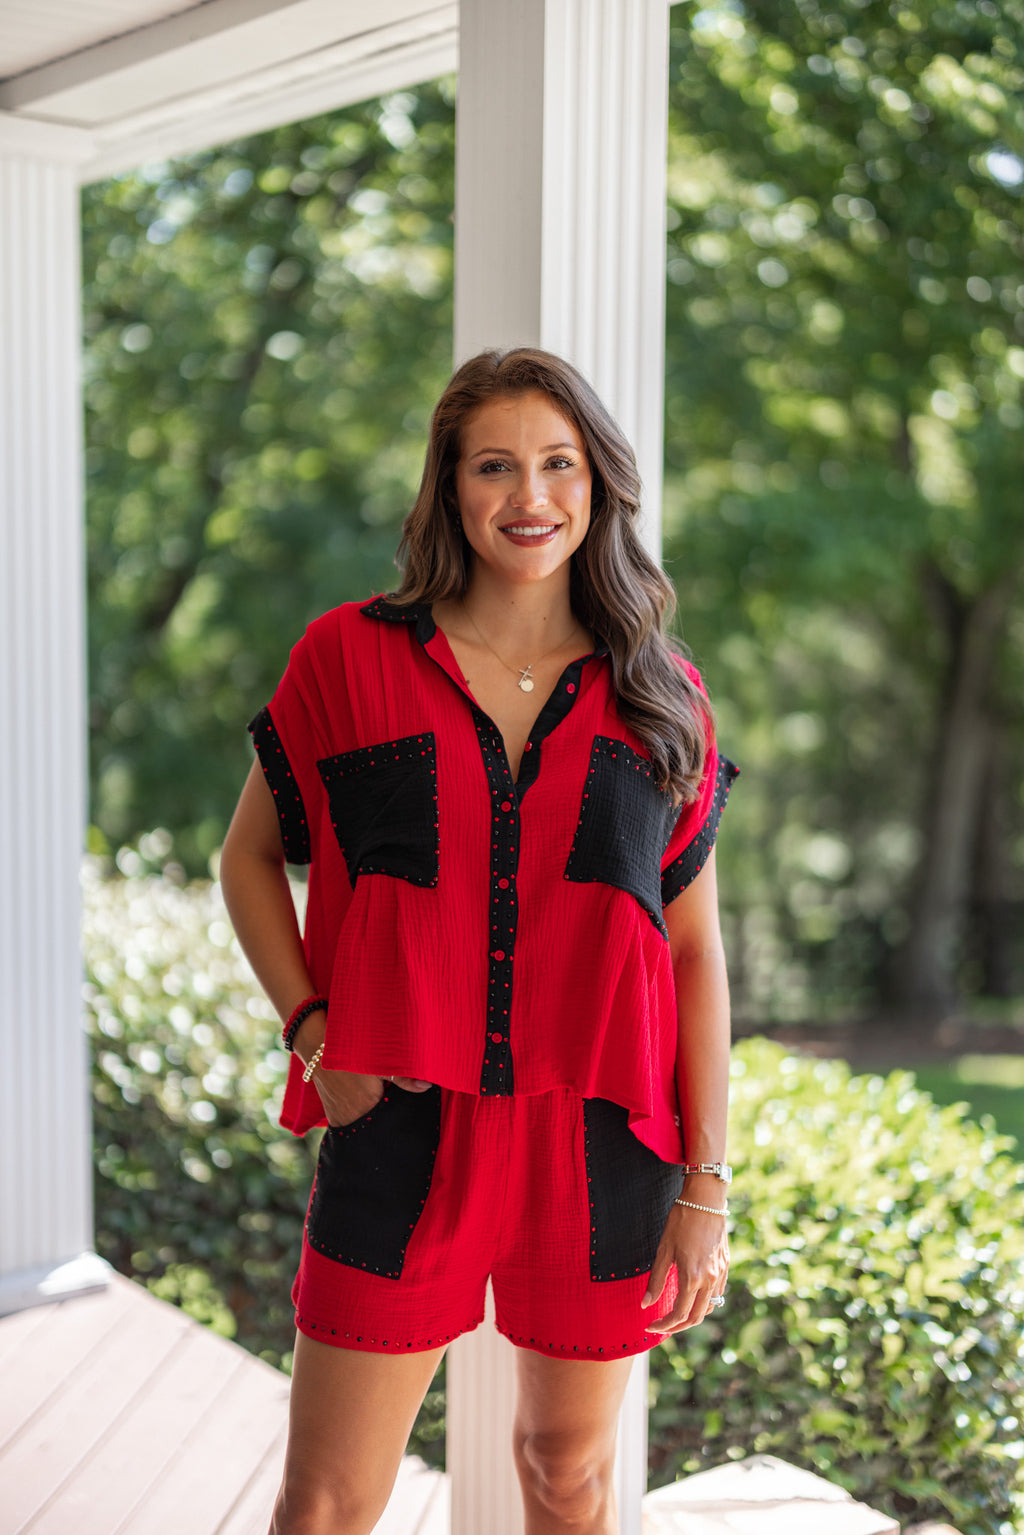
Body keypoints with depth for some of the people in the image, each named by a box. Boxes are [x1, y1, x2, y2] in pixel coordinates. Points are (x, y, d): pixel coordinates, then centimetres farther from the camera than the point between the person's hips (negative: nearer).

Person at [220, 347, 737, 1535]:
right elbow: (250, 857, 9)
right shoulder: (352, 659, -2)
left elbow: (695, 949, 4)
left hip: (601, 1139, 2)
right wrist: (313, 1031, -5)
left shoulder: (661, 701, 3)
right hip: (402, 1129, -1)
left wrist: (706, 1183, 1)